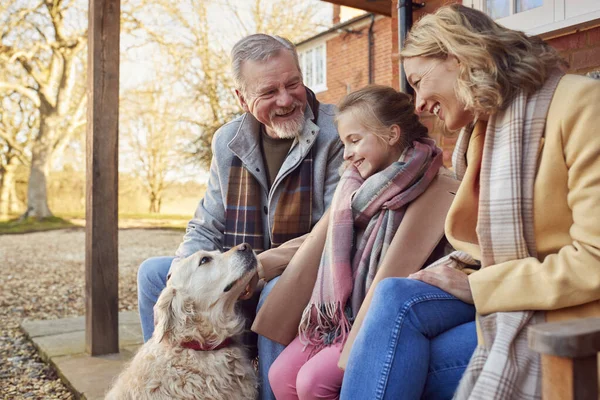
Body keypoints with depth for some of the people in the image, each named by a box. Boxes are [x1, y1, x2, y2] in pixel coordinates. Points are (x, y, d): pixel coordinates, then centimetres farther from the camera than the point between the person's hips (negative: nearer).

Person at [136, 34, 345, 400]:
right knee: (153, 272, 3)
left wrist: (265, 266, -28)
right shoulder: (228, 141, 3)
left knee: (277, 291, -37)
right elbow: (206, 229, 9)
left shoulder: (337, 133, -15)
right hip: (246, 279, 6)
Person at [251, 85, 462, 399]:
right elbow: (313, 248, 10)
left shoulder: (432, 191, -14)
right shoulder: (355, 185, 6)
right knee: (280, 375, -6)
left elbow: (391, 279, -17)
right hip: (338, 316, 6)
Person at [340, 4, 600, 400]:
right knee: (396, 296, -17)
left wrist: (478, 287, -16)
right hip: (510, 305, 7)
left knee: (396, 363, -20)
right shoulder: (484, 126, 11)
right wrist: (461, 270, -7)